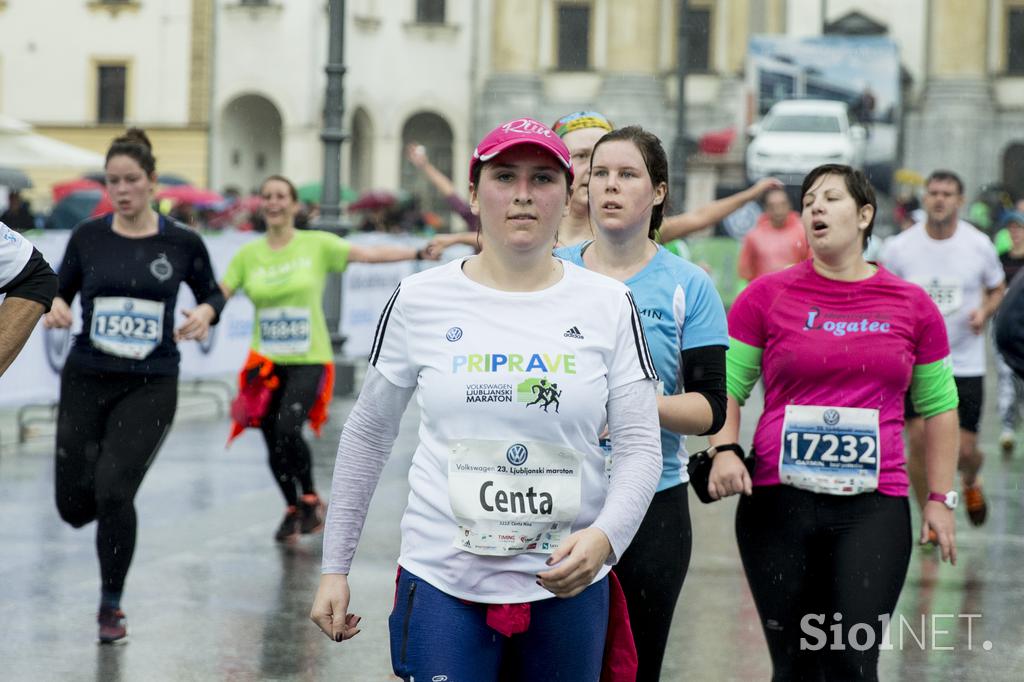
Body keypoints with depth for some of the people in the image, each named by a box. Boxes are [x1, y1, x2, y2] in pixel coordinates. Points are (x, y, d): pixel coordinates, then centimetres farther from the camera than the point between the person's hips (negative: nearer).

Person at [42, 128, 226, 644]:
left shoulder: (182, 243, -3)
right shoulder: (88, 237, 0)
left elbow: (211, 292, 11)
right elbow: (61, 290, 10)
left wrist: (204, 313, -11)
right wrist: (55, 307, -13)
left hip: (151, 385, -2)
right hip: (87, 379, 2)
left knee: (113, 492, -16)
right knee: (74, 506, 3)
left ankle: (112, 606, 4)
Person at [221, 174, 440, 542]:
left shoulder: (317, 245, -1)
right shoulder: (248, 255, 5)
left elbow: (370, 254, -7)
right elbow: (220, 293, 2)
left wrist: (419, 253, -17)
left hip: (309, 361, -3)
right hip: (266, 361, 3)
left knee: (288, 429, -23)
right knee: (274, 443, 5)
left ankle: (310, 500, 2)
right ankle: (292, 509, 30)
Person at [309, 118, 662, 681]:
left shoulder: (609, 306, 0)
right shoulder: (421, 301, 0)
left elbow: (639, 446, -2)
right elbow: (368, 434, 8)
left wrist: (605, 536, -21)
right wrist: (335, 567, 7)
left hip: (567, 584, 1)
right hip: (443, 581, -1)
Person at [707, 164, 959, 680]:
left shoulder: (912, 306, 8)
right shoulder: (766, 296, 5)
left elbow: (938, 405, 15)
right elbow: (725, 385, 7)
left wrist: (940, 498, 12)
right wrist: (724, 450, -10)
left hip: (874, 507, 0)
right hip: (777, 502, 0)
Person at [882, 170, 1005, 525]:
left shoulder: (979, 245, -3)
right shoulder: (899, 247, -5)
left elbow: (998, 289, 11)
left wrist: (985, 311, -10)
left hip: (965, 362, 0)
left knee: (964, 450, 0)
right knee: (919, 440, -8)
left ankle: (971, 483, 37)